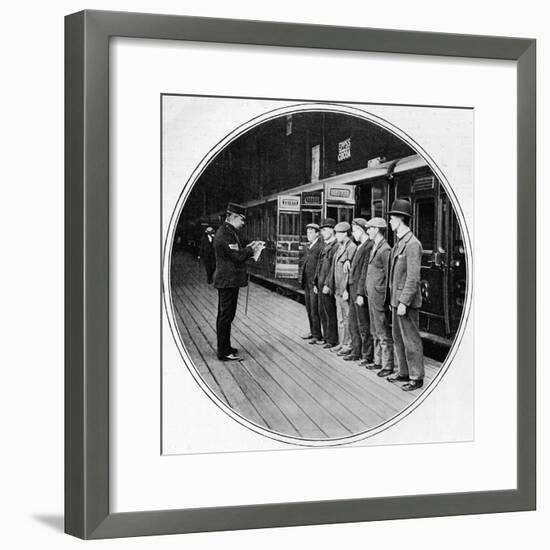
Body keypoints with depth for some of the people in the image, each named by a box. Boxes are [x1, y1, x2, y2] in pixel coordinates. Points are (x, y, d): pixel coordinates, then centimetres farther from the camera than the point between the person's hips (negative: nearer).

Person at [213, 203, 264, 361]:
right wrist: (251, 250, -7)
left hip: (225, 280, 11)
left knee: (224, 315, 17)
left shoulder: (228, 231, 13)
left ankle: (224, 347, 28)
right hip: (229, 280, -11)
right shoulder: (226, 234, -20)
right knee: (226, 315, -7)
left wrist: (249, 245, 2)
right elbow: (238, 256, -23)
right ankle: (224, 353, -3)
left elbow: (238, 245, 19)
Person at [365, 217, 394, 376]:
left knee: (384, 334, -3)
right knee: (375, 333, 16)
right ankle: (378, 361, 25)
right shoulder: (374, 248, 13)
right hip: (372, 297, 10)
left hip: (380, 298, -10)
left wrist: (385, 300, -16)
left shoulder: (385, 250, -16)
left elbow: (389, 276, -16)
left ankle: (388, 365, 3)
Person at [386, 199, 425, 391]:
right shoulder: (399, 243, 13)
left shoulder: (413, 244, -17)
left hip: (407, 302, -9)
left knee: (411, 339, -2)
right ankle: (403, 372, 26)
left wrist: (404, 302, -22)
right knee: (398, 337, 16)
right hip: (397, 299, 9)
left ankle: (416, 378, 5)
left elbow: (413, 277, -21)